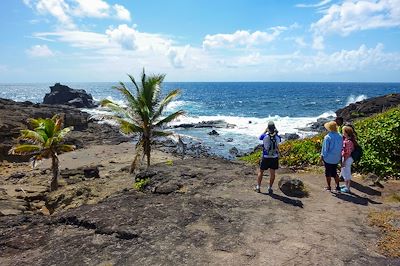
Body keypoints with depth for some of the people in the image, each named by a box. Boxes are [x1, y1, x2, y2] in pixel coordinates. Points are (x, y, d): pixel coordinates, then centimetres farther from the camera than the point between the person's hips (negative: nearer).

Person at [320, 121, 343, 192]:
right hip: (336, 158, 5)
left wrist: (322, 156, -2)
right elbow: (341, 147, 7)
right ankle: (338, 187, 18)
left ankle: (329, 187, 18)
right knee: (334, 172, 18)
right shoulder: (340, 137, -3)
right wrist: (339, 155, 17)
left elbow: (325, 148, -15)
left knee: (328, 173, 9)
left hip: (328, 158, -5)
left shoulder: (327, 137, -20)